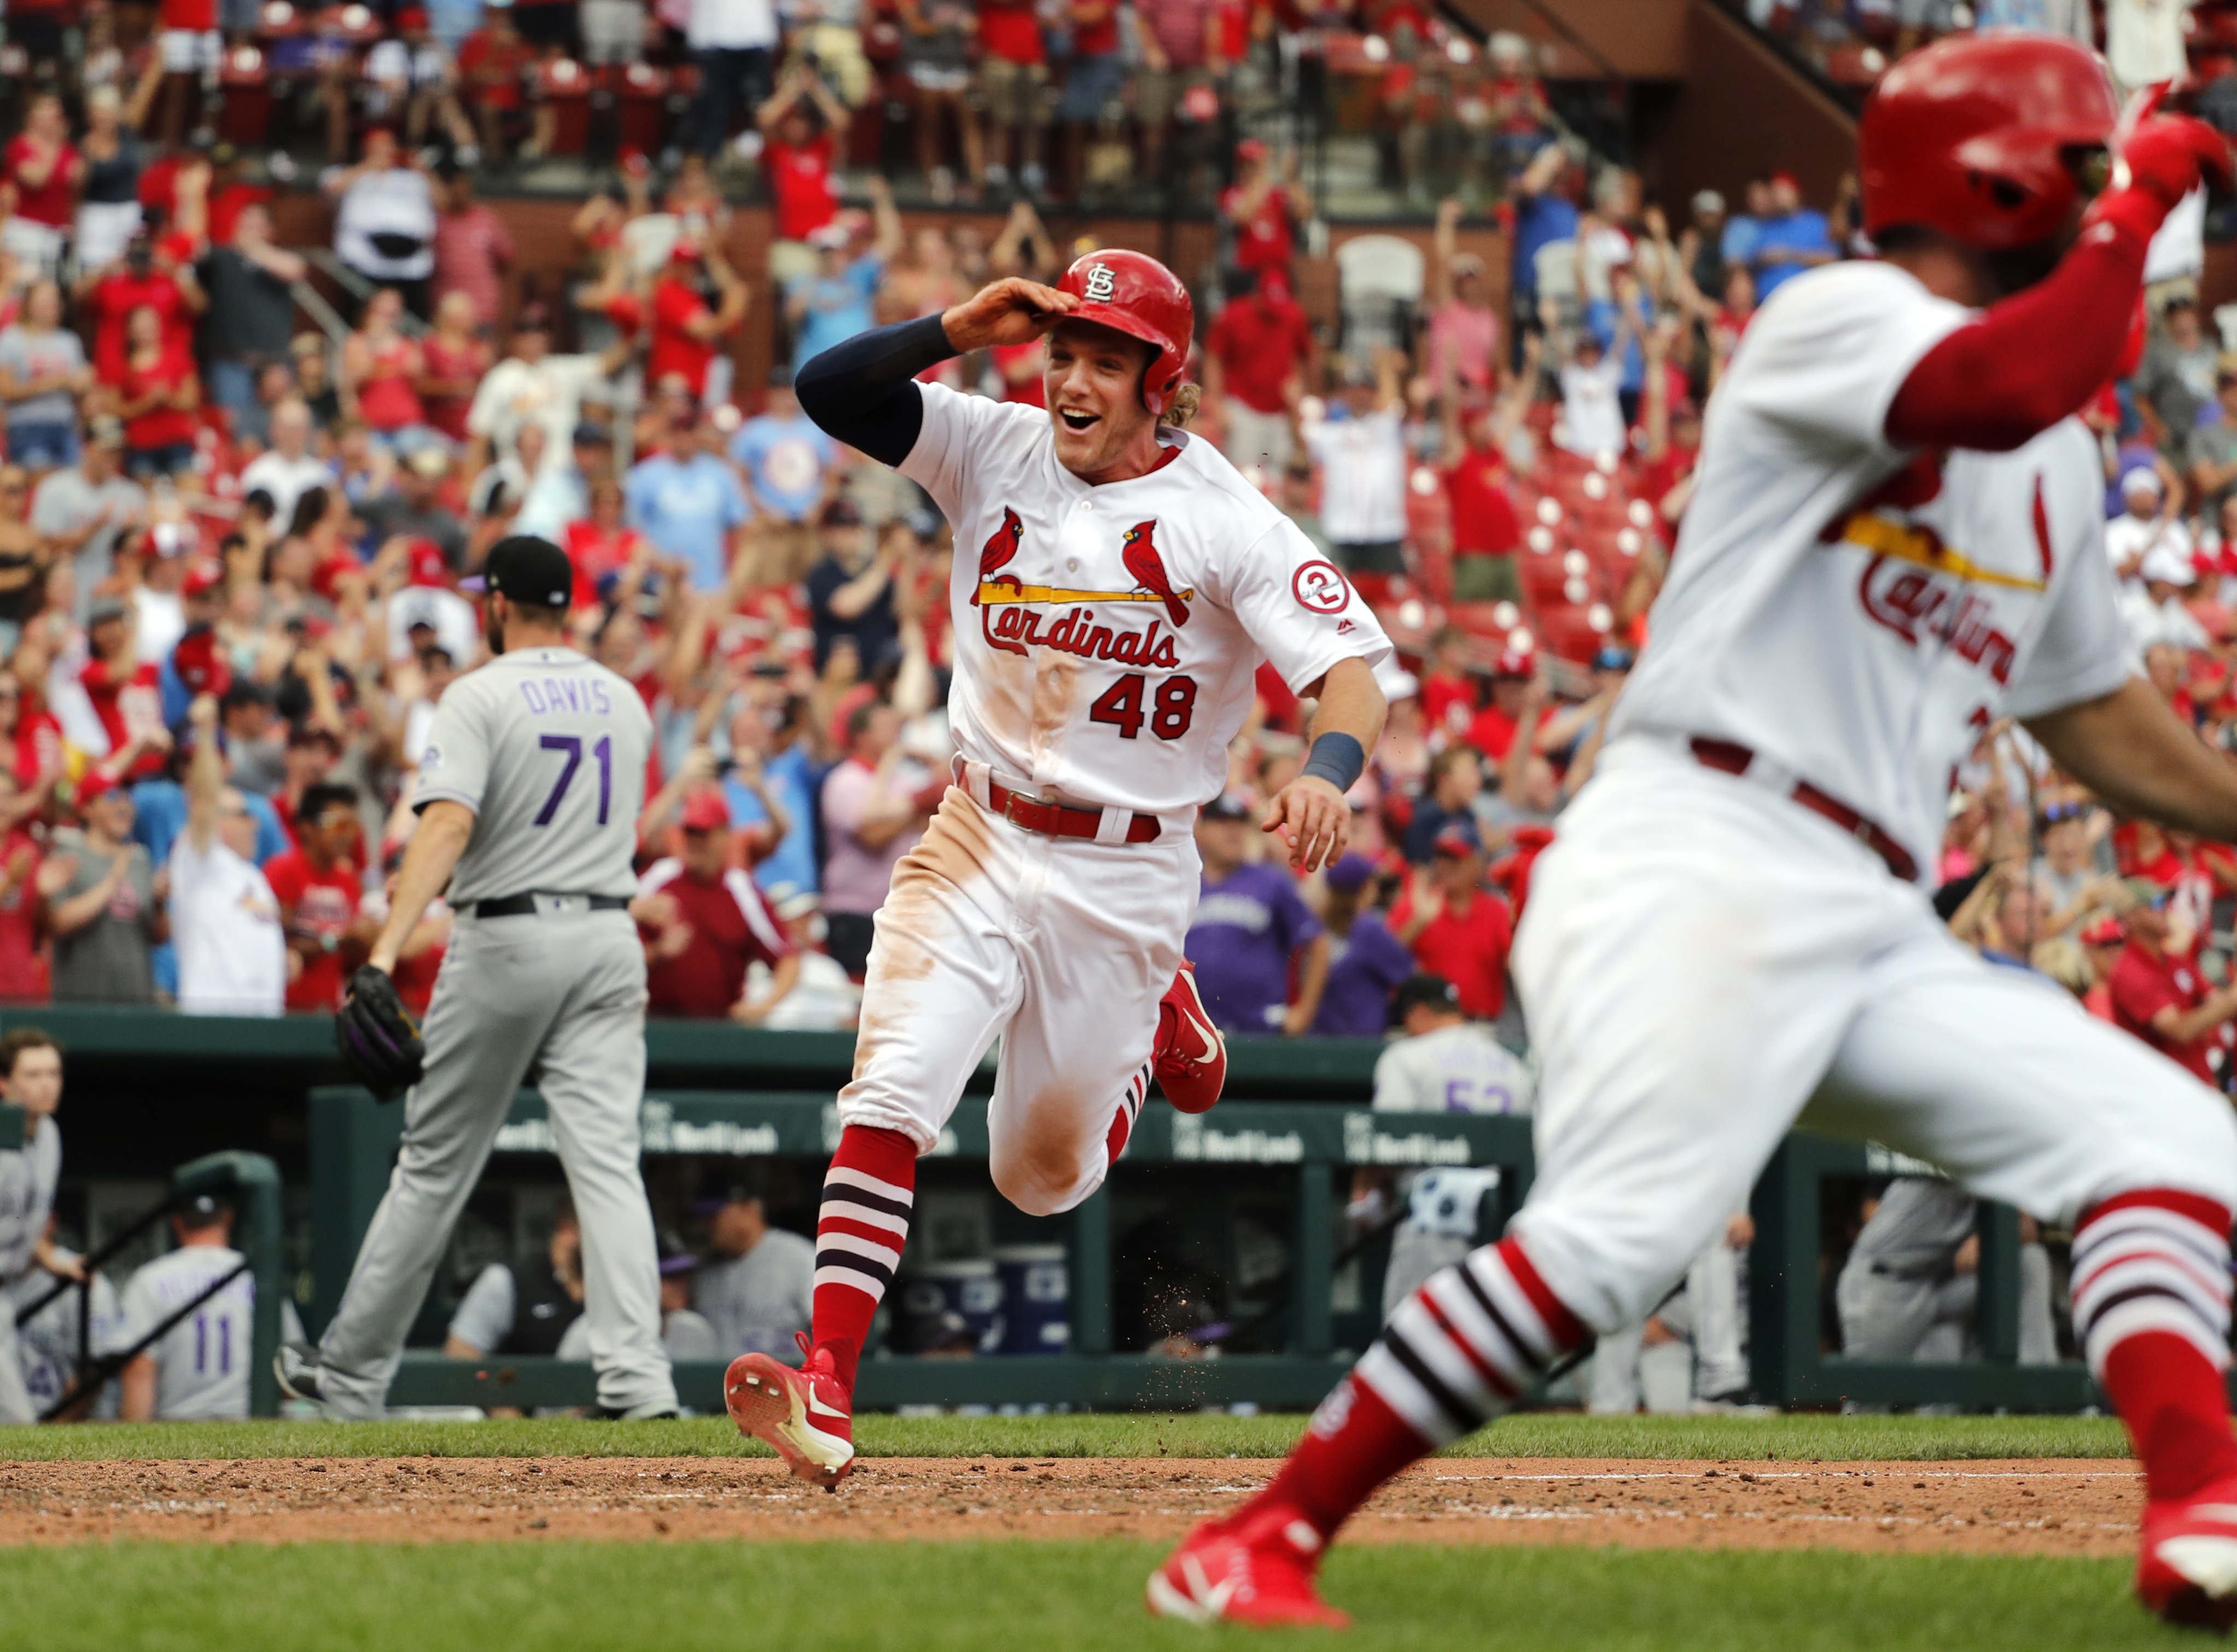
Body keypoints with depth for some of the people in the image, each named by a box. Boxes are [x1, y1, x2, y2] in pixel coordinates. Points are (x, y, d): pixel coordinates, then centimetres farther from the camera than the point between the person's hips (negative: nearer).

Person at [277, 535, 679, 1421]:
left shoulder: (481, 697, -9)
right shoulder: (623, 700, 11)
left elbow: (449, 823, -23)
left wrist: (386, 954, -31)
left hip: (506, 940, -4)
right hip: (610, 937, 4)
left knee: (436, 1164, 6)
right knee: (606, 1159, -5)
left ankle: (351, 1373, 17)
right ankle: (636, 1374, -21)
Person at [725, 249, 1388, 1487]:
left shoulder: (1225, 523, -11)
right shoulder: (999, 451, -1)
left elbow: (1350, 664, -20)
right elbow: (829, 389, -8)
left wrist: (1328, 768, -41)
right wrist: (964, 328, -23)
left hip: (1123, 879, -2)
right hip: (977, 847, 2)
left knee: (1042, 1178, 11)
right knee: (891, 1095, -20)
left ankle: (1154, 1025, 42)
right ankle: (827, 1389, -25)